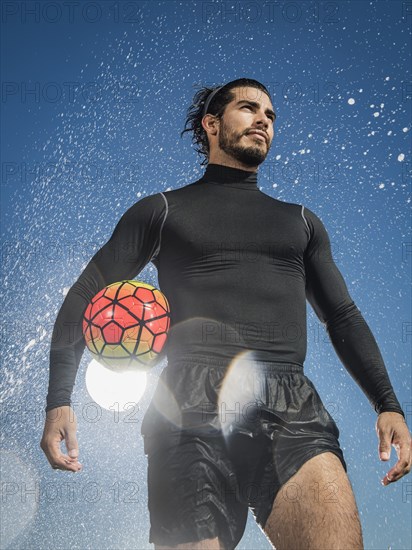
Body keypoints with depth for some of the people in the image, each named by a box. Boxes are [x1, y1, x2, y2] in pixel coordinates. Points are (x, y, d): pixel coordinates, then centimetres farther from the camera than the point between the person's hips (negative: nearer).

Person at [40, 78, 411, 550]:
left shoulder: (300, 222, 26)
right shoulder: (162, 210, 17)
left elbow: (343, 316, 25)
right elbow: (86, 297, 12)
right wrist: (58, 402, -1)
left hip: (293, 409, 2)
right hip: (194, 408, -1)